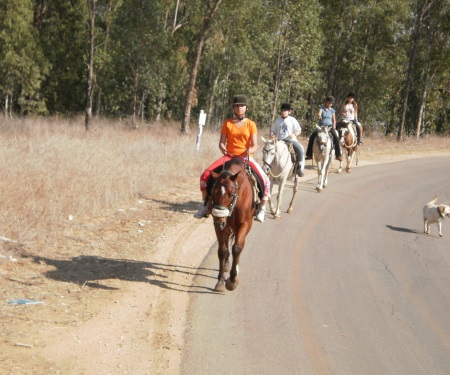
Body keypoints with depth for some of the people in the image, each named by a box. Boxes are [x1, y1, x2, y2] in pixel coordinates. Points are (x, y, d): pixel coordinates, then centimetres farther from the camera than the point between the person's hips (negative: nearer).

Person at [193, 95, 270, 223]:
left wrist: (250, 151, -26)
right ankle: (205, 206, -1)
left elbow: (255, 145, -4)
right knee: (205, 175, -17)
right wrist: (223, 149, -19)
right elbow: (222, 142, 4)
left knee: (265, 180, -22)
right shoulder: (227, 123, 5)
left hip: (246, 158, -1)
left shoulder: (251, 124, 2)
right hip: (229, 156, 1)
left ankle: (262, 209, -1)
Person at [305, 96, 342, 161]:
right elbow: (319, 113, -18)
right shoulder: (321, 109, 4)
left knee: (336, 137, -27)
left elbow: (334, 120, 11)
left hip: (330, 127, 1)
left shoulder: (332, 110, 10)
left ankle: (338, 155, -20)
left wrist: (334, 125, -8)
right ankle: (309, 154, -13)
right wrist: (319, 116, -42)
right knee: (312, 136, -21)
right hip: (321, 126, 0)